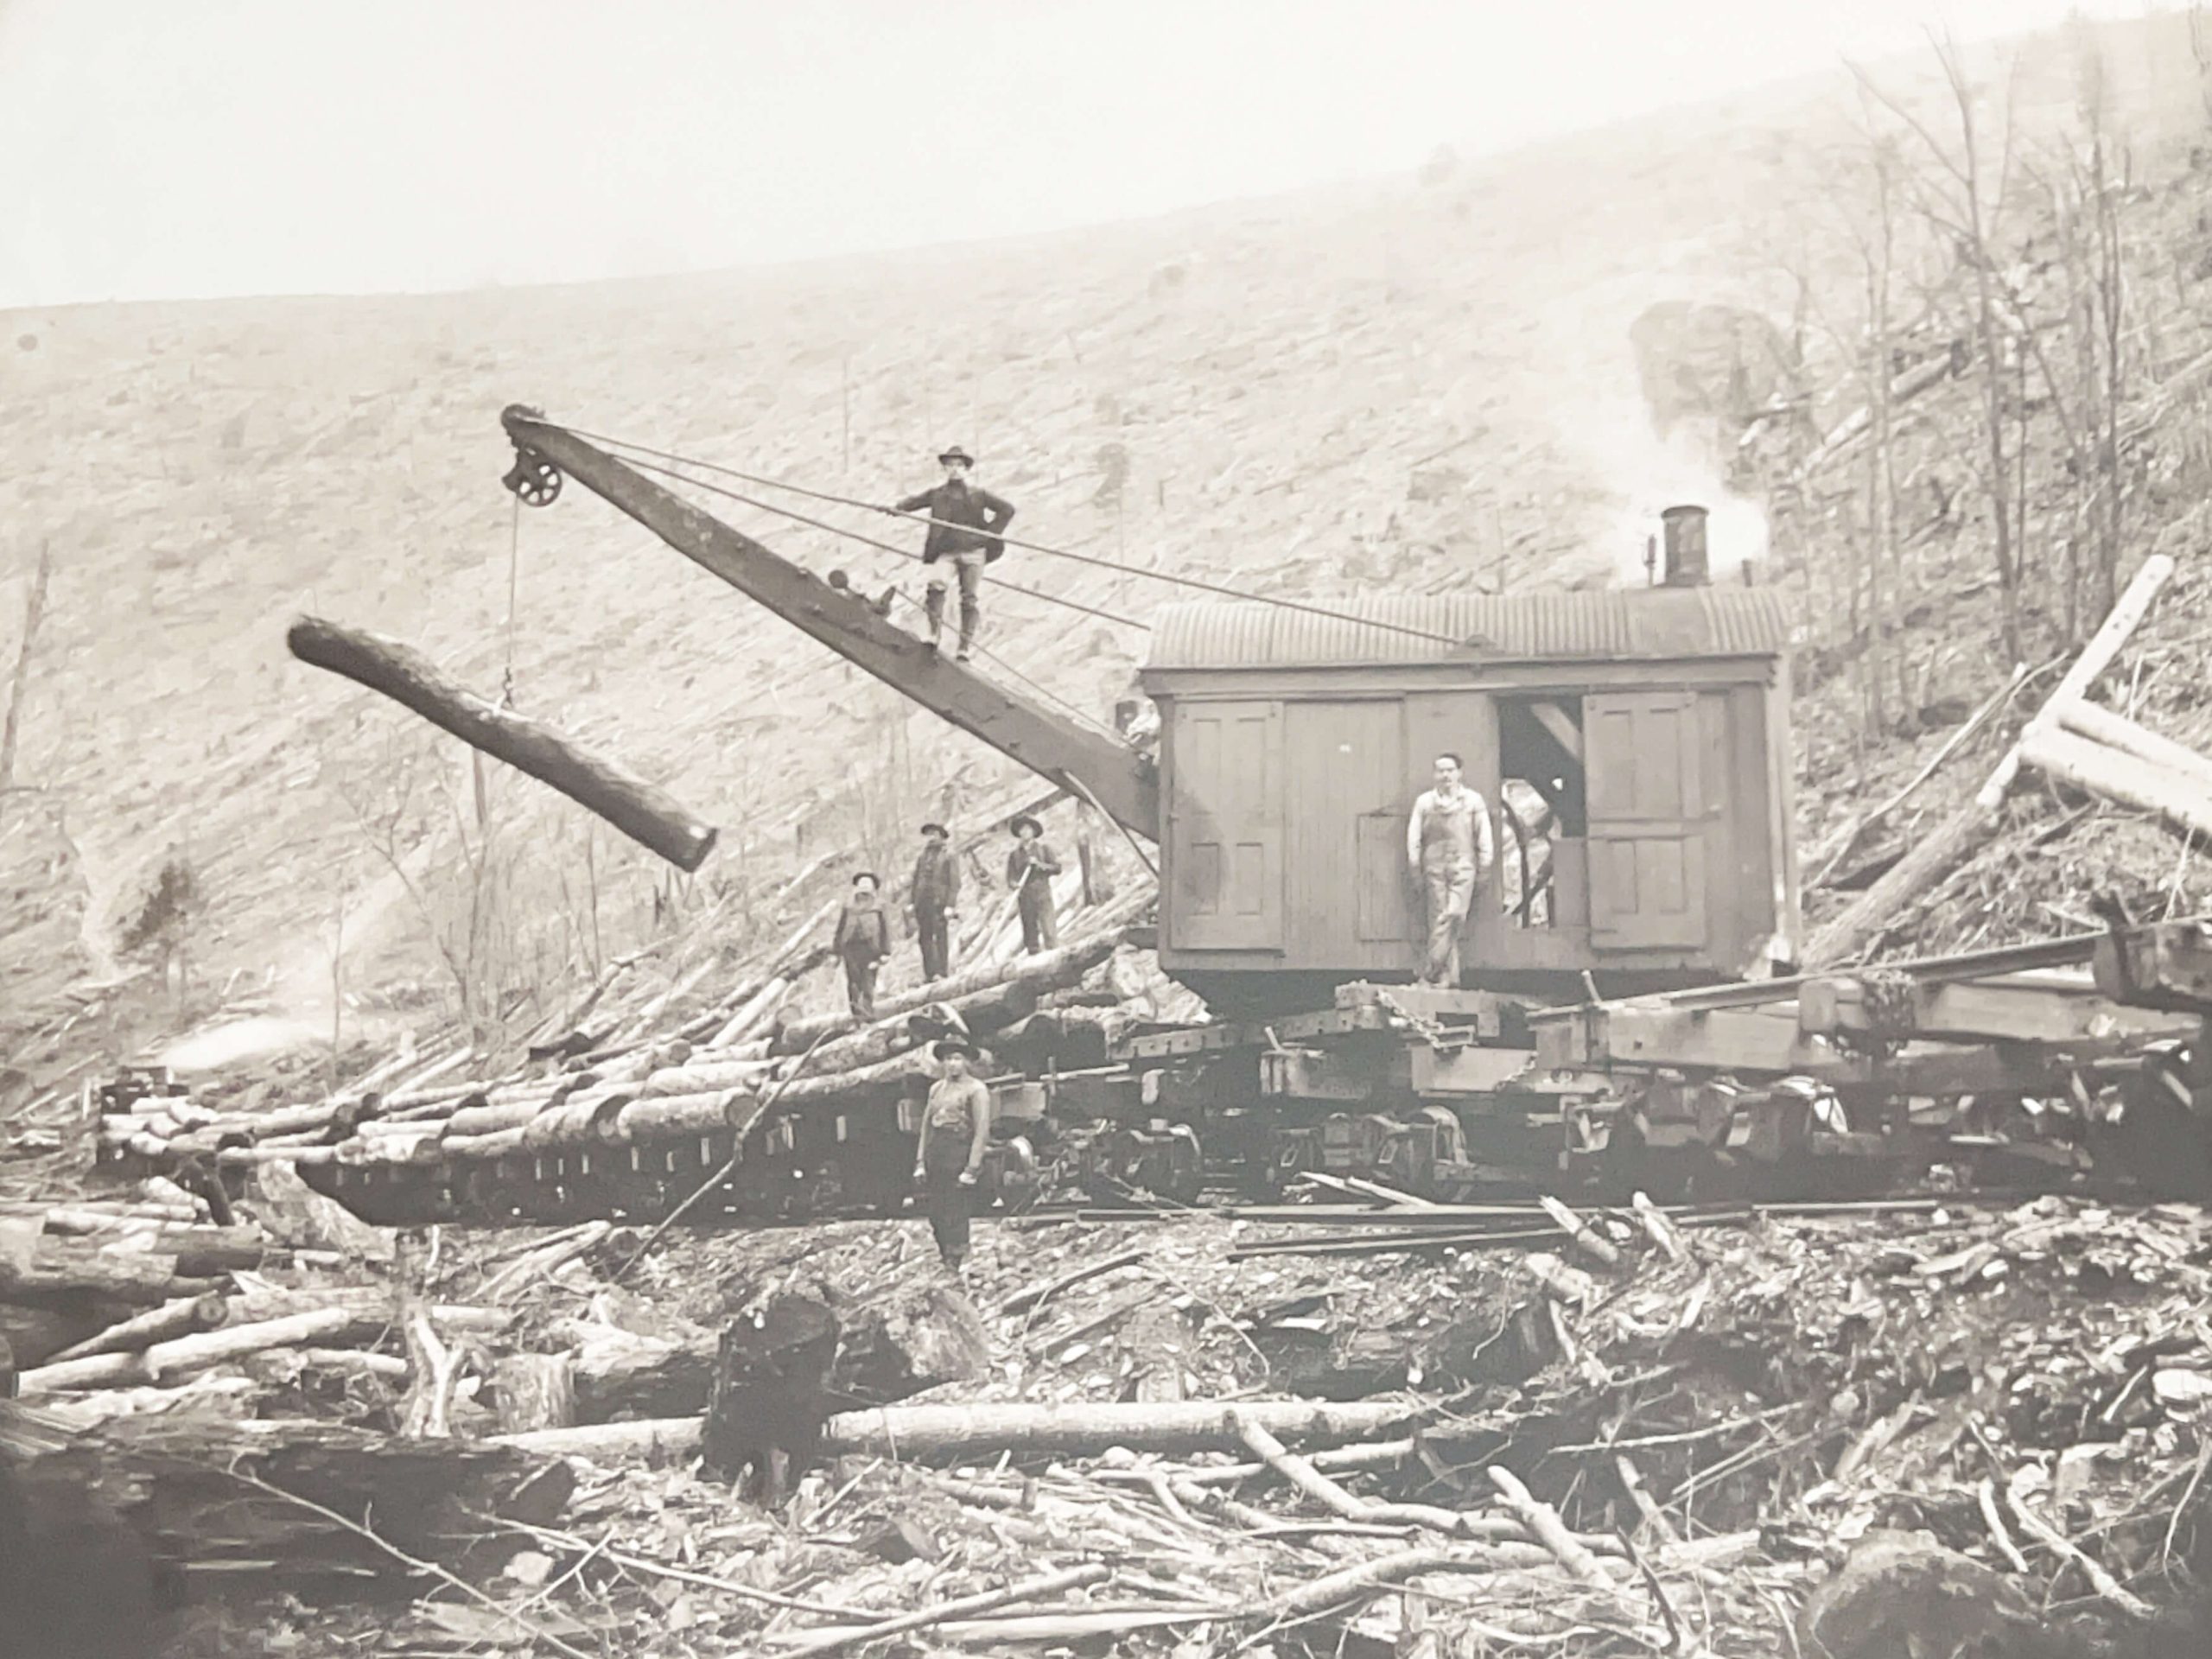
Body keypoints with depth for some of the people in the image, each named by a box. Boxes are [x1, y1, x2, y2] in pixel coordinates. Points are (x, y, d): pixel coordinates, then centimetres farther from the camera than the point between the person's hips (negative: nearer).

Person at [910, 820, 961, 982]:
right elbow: (916, 880, 20)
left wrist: (950, 905, -11)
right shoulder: (922, 858, 20)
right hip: (922, 902, 5)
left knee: (941, 937, -9)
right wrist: (912, 901, 10)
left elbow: (954, 883, -1)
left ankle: (942, 972, -10)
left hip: (939, 902, -5)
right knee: (925, 938, 0)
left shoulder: (948, 857, 5)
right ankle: (929, 973, 1)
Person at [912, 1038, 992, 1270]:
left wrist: (971, 1170, -13)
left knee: (954, 1218, -6)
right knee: (936, 1217, 7)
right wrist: (920, 1163, 9)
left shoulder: (976, 1089, -3)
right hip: (934, 1158, 6)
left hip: (958, 1156, -6)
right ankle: (945, 1261, 17)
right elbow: (925, 1126, 15)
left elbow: (982, 1132, -8)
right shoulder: (936, 1088, 16)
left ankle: (957, 1266, 1)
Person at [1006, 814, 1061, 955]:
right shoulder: (1014, 855, 13)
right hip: (1024, 898, 2)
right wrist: (1013, 883, -14)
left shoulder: (1043, 849, 11)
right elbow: (1010, 876, 9)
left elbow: (1057, 868, 3)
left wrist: (1039, 864, -10)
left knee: (1049, 930, -12)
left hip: (1042, 894, -2)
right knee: (1029, 932, 0)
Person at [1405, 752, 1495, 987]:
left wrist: (1484, 868, 5)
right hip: (1434, 865, 1)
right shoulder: (1424, 802, 10)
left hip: (1463, 864, -1)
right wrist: (1416, 869, 4)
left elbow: (1484, 835, 10)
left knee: (1455, 915, -16)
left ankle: (1430, 972, -16)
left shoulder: (1473, 800, 9)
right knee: (1438, 919, -4)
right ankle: (1449, 974, -1)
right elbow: (1413, 837, 9)